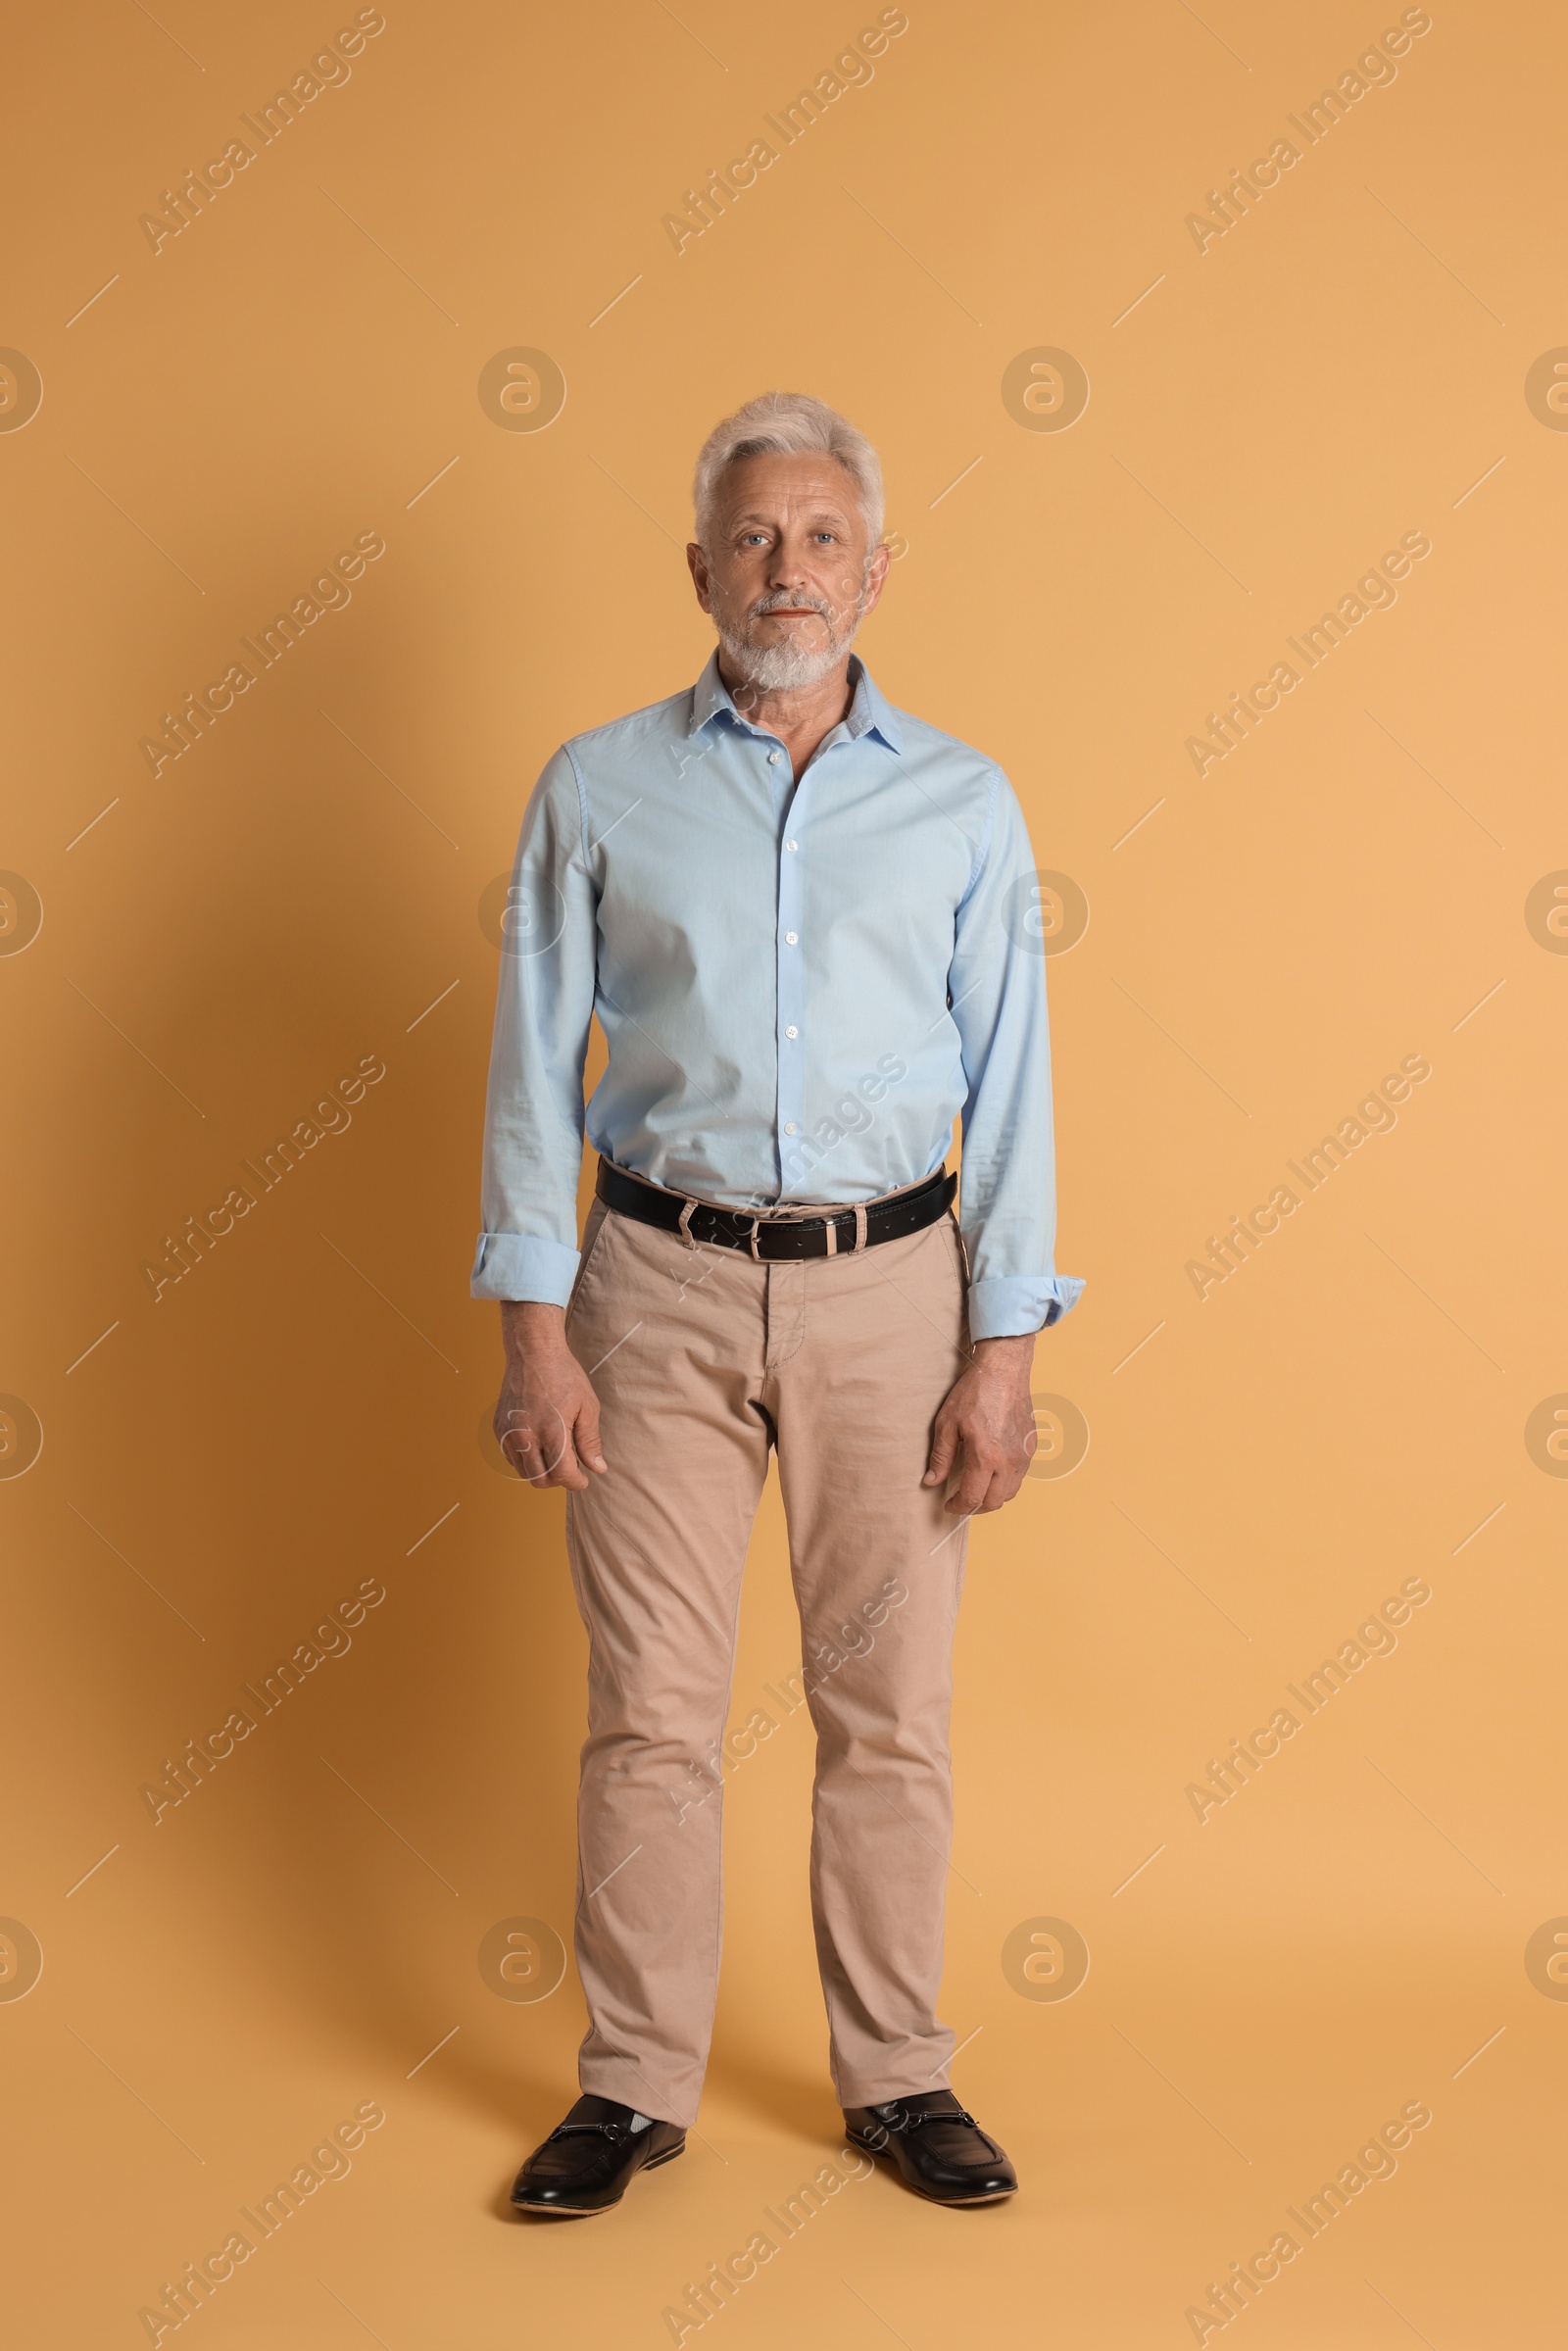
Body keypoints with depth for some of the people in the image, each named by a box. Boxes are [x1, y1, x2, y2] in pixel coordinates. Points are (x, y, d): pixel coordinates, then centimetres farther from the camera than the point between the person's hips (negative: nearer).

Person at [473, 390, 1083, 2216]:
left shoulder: (962, 802, 4)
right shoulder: (598, 791, 3)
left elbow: (1010, 1086, 3)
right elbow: (534, 1067, 2)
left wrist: (1005, 1354, -3)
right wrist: (532, 1332, -5)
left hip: (889, 1284, 1)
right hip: (664, 1283, 0)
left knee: (888, 1708, 7)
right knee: (649, 1707, 3)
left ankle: (897, 2078, 23)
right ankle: (635, 2085, 19)